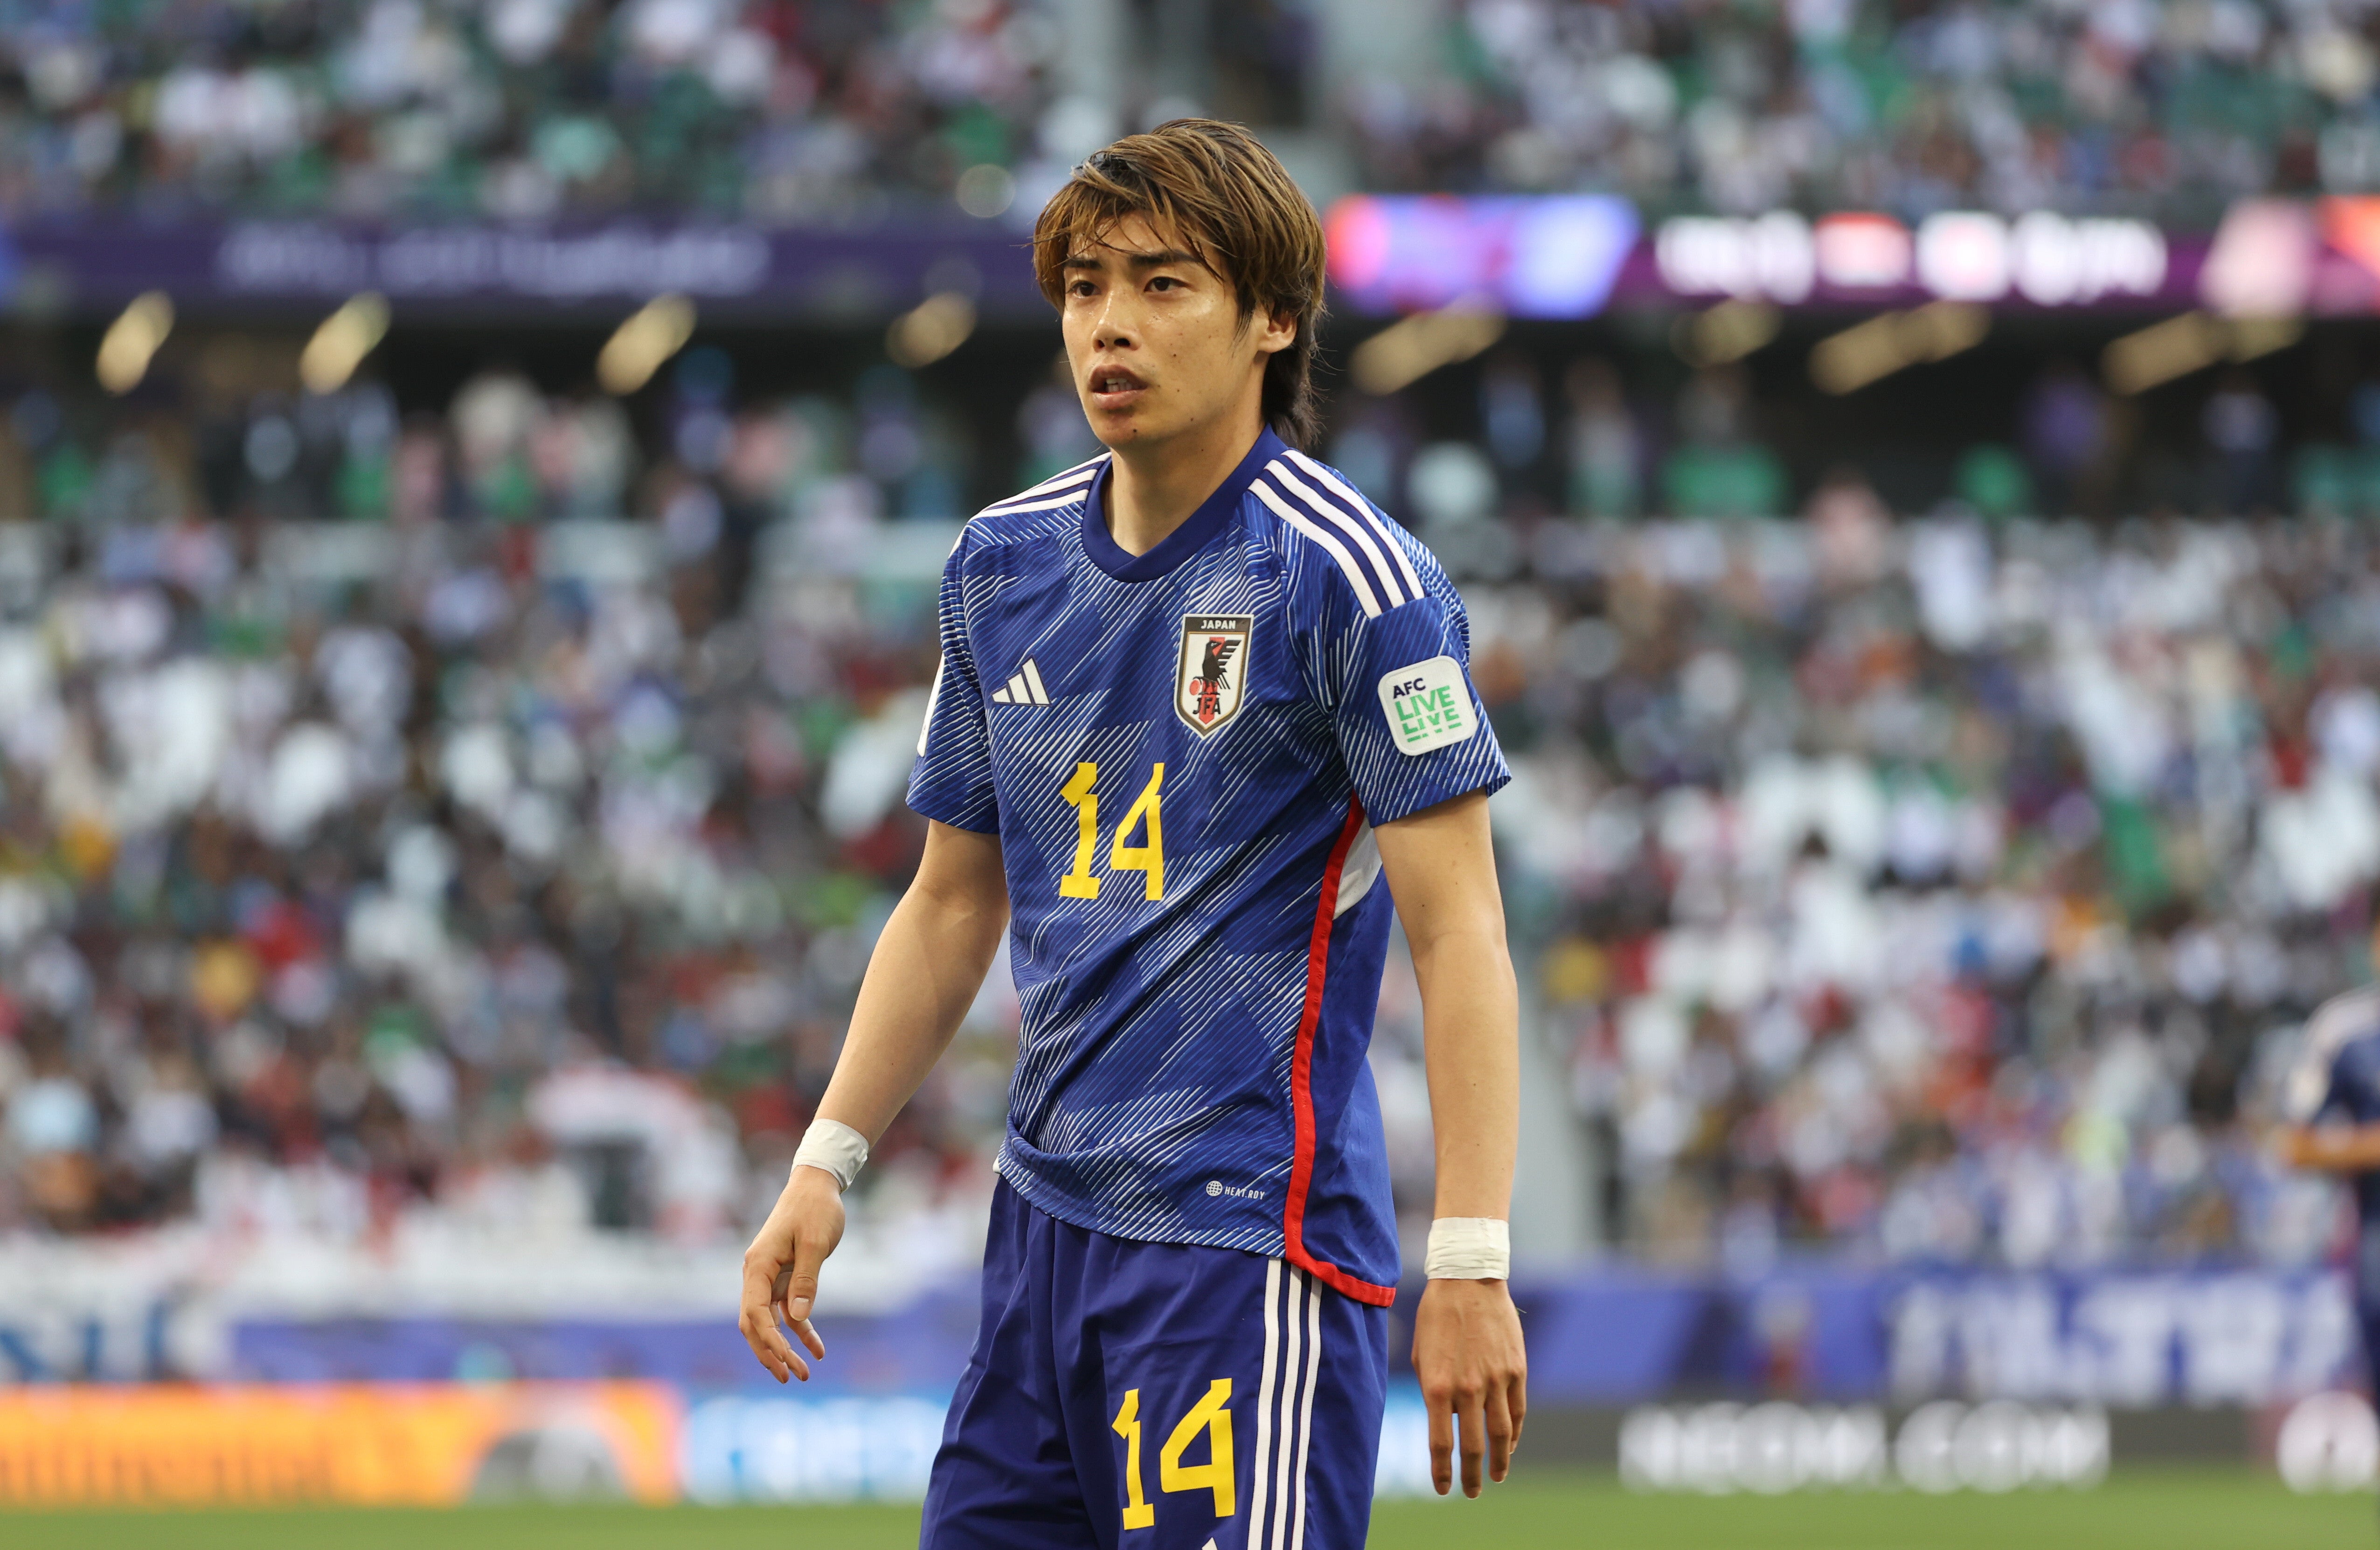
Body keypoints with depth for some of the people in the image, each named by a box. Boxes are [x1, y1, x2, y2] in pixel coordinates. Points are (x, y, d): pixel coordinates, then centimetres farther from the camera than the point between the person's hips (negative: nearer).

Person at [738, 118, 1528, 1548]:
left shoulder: (1350, 575, -9)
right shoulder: (1006, 566, 11)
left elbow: (1458, 931, -12)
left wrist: (1472, 1267, -19)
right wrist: (827, 1165, 13)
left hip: (1252, 1239, -7)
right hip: (1046, 1216, 7)